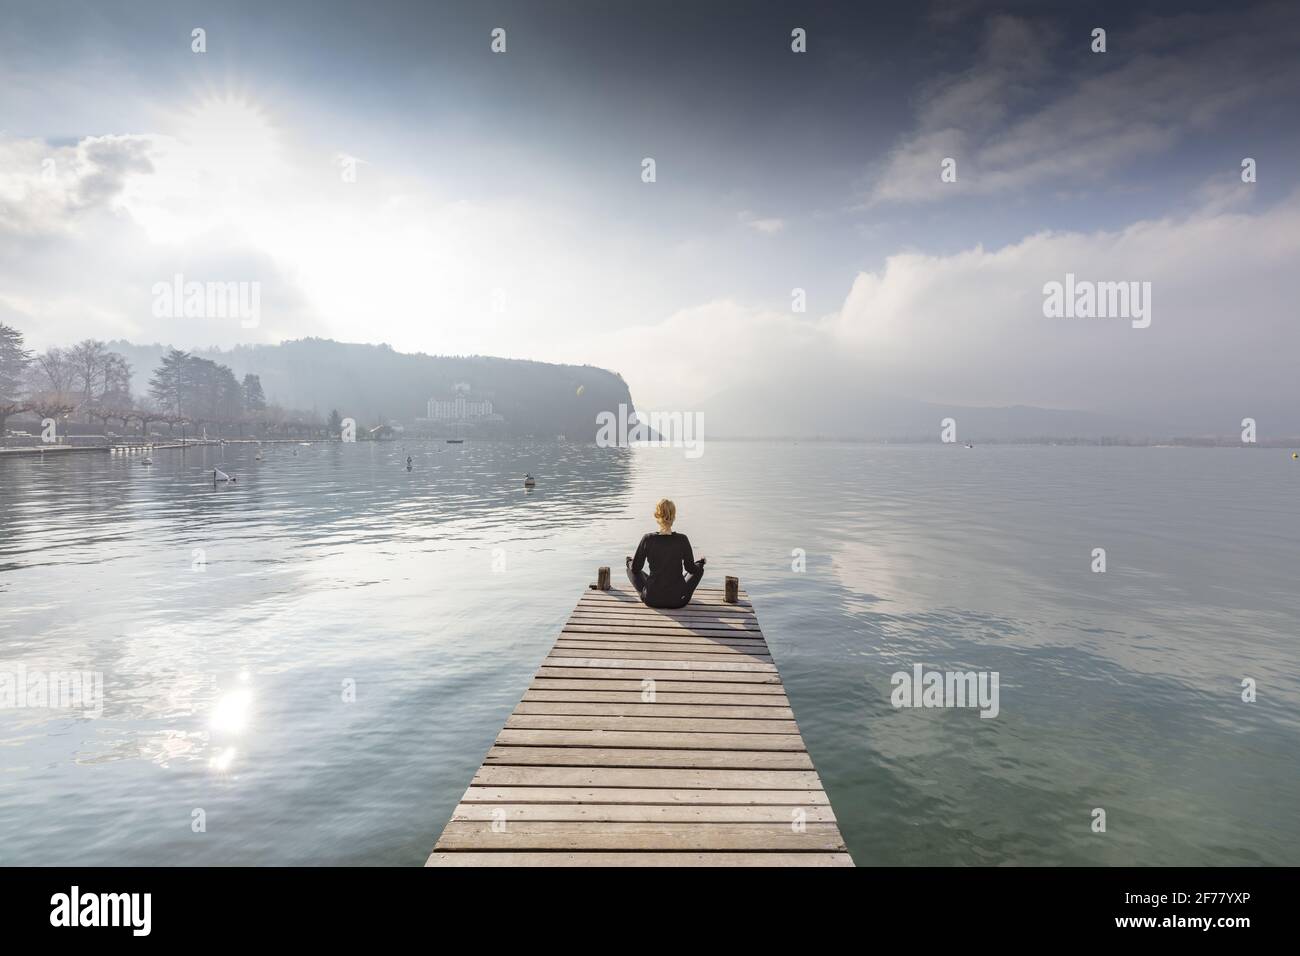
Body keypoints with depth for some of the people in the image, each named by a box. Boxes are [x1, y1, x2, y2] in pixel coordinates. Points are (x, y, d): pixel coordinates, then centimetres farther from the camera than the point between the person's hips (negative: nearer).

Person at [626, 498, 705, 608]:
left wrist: (630, 560, 23)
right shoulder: (682, 540, -13)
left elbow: (635, 568, -1)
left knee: (630, 566, 26)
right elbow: (690, 568, 0)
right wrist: (701, 562, 22)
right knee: (699, 568, 25)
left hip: (651, 599, 0)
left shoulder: (648, 539, -12)